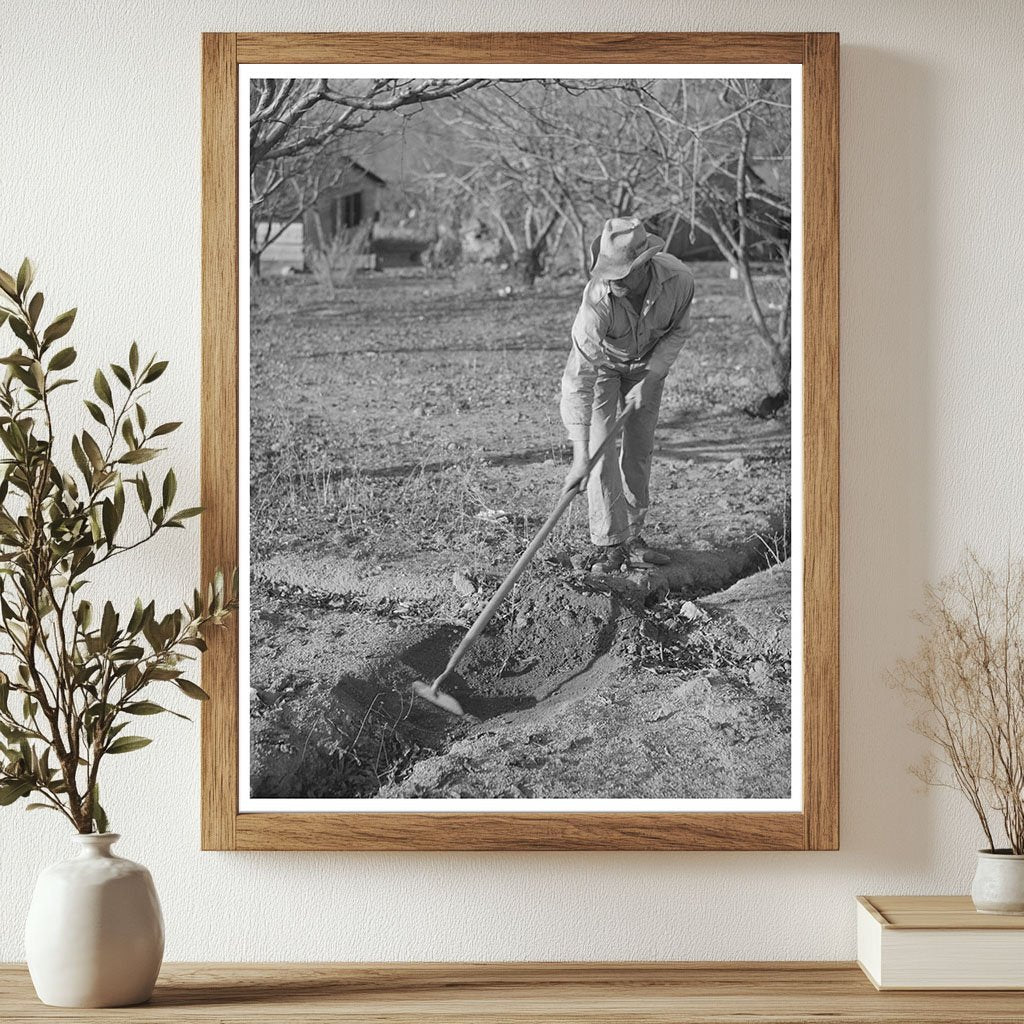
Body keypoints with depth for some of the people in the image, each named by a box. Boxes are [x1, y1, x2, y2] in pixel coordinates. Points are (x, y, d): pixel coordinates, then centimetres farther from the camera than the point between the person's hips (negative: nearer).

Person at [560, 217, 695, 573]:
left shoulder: (679, 280, -33)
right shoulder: (597, 299, -42)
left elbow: (677, 330, -8)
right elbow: (578, 377, -43)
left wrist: (652, 377, -22)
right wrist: (580, 456, -48)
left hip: (649, 362, 3)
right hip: (600, 361, -3)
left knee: (639, 450, 5)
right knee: (601, 448, -11)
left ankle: (632, 535, 17)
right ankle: (609, 543, -5)